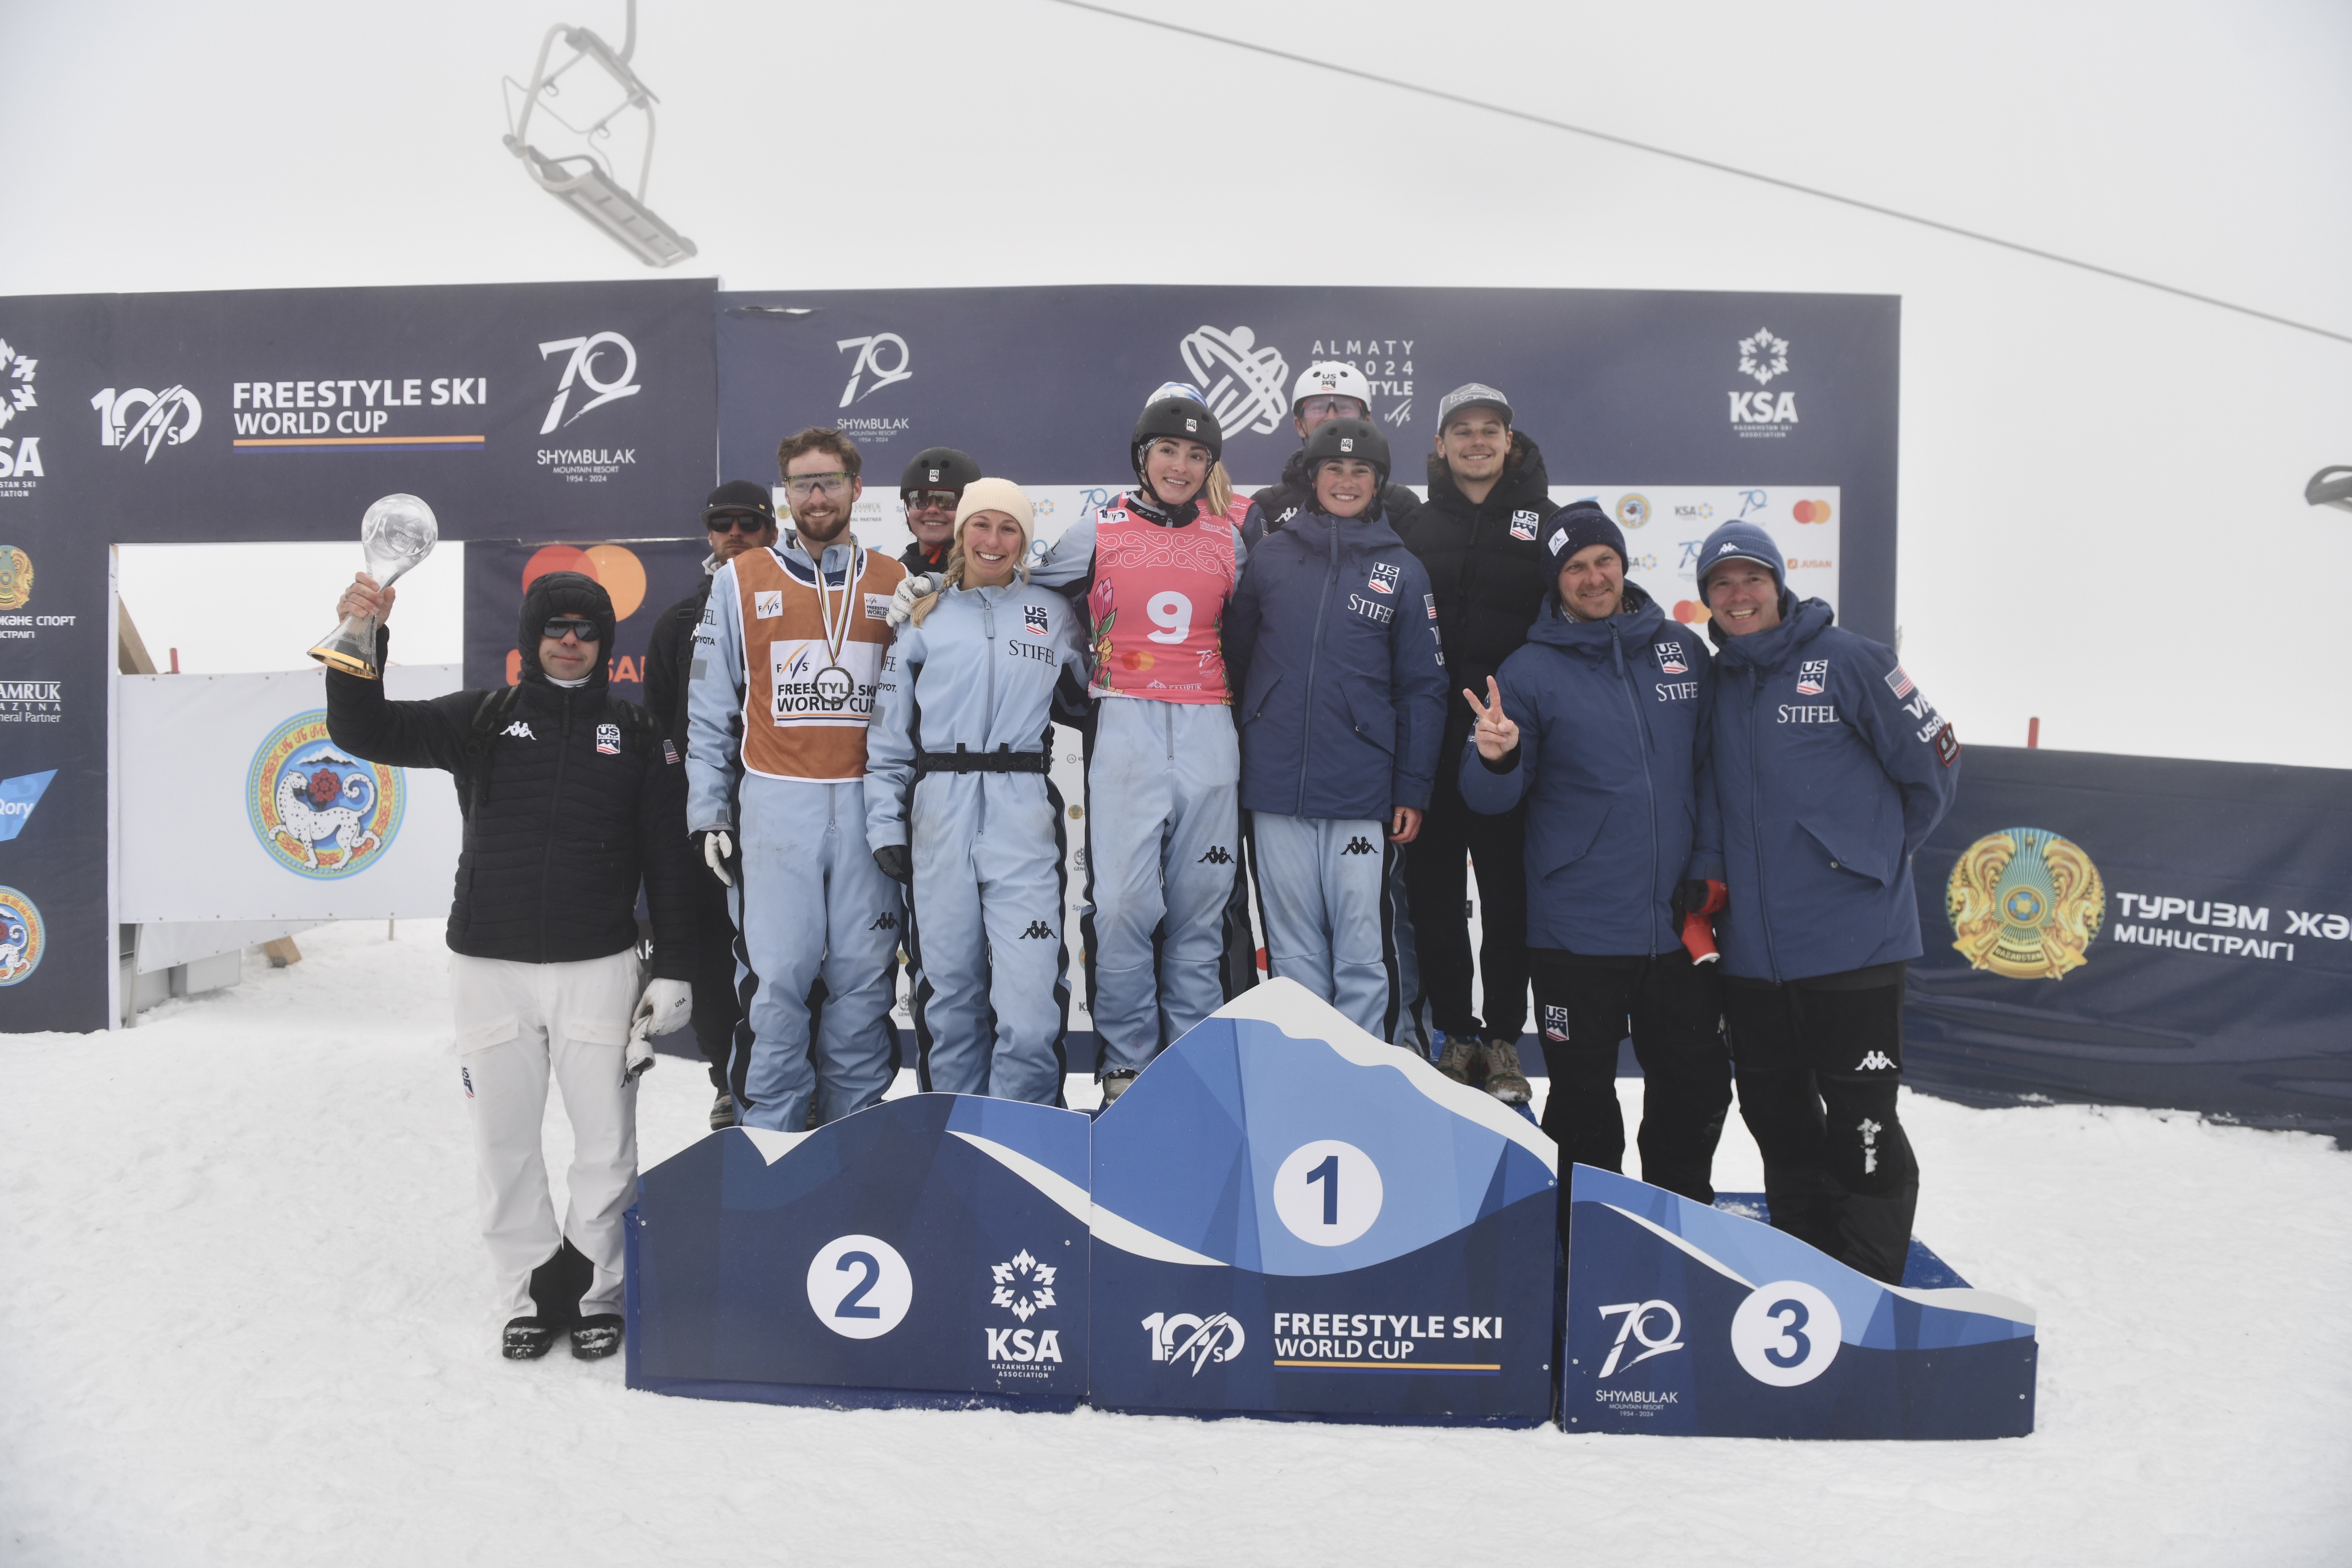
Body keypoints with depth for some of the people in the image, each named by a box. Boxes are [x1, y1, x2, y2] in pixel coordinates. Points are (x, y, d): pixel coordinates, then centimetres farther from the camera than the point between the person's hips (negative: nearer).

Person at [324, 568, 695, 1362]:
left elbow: (668, 859, 5)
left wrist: (674, 967, 1)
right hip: (489, 967, 1)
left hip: (599, 967, -1)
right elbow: (365, 731, -2)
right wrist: (361, 640, -19)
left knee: (606, 1142, 4)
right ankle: (529, 1292, 24)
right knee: (505, 1143, 8)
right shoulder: (482, 720, 7)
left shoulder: (639, 735, 6)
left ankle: (596, 1292, 20)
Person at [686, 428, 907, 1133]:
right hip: (775, 804, -1)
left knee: (864, 974, 4)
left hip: (870, 804, 1)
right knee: (776, 975, -2)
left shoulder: (895, 585, 9)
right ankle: (771, 1135, 10)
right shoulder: (740, 580, 7)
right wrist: (710, 812, 1)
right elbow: (710, 710, 7)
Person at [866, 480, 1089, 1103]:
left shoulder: (1054, 612, 12)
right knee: (948, 988, 6)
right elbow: (889, 730, 11)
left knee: (1030, 996, -11)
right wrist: (885, 824, 5)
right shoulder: (924, 617, 12)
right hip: (940, 815, 1)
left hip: (1024, 814, -1)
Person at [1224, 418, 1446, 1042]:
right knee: (1292, 948, 10)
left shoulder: (1402, 571, 5)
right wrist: (1231, 754, 10)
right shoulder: (1272, 554, 7)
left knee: (1363, 953, 1)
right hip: (1274, 787, 1)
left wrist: (1413, 791, 0)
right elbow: (1235, 652, 12)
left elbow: (1422, 688, 5)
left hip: (1362, 797, -1)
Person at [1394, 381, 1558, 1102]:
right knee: (1433, 892, 6)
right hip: (1431, 742, 1)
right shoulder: (1416, 528, 8)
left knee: (1509, 892, 6)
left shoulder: (1546, 521, 6)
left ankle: (1503, 1040, 18)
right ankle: (1456, 1035, 19)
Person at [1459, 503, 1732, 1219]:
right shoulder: (1532, 670, -3)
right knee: (1584, 1100, 7)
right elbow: (1489, 799, -6)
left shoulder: (1682, 650, 7)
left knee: (1697, 1087, 13)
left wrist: (1710, 867, 4)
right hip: (1579, 933, -3)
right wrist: (1496, 757, -27)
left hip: (1680, 921, 3)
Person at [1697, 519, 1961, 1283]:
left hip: (1853, 942, -5)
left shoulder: (1845, 660, -5)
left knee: (1859, 1121, -1)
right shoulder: (1713, 684, 11)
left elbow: (1934, 762, 0)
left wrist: (1874, 854, 4)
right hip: (1750, 952, 6)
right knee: (1777, 1120, 15)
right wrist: (1719, 878, 11)